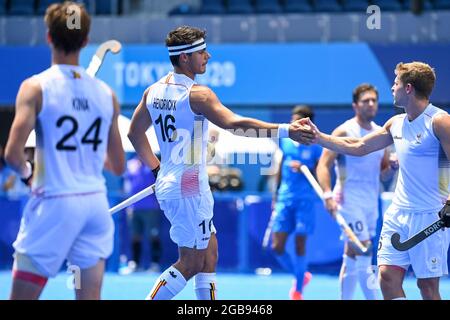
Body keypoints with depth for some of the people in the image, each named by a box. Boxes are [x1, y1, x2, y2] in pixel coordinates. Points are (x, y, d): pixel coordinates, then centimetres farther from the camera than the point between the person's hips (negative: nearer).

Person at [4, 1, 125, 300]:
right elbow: (118, 165, 11)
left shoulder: (36, 87, -7)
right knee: (90, 297, 5)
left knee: (22, 296, 5)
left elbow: (13, 153, -16)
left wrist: (27, 173, 6)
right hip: (96, 203, 4)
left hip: (53, 203, -4)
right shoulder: (107, 93, 6)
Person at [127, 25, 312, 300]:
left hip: (168, 184, 9)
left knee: (209, 254, 15)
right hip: (189, 188, -9)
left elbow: (135, 133, 18)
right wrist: (285, 131, -33)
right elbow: (234, 124, -30)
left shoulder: (154, 91, 8)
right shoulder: (197, 94, -17)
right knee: (190, 264, -2)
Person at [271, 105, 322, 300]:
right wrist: (275, 195, 20)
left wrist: (304, 169, -20)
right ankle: (301, 275, 23)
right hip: (285, 198, 4)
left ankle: (298, 289, 12)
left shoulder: (315, 146, -4)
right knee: (277, 247, -1)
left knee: (300, 245, -2)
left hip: (305, 200, -4)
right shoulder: (285, 141, 9)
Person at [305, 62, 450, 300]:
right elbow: (357, 147, 22)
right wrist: (318, 137, 19)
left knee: (427, 284, -3)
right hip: (399, 212, 7)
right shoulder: (396, 123, 13)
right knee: (387, 276, -1)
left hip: (430, 217, -7)